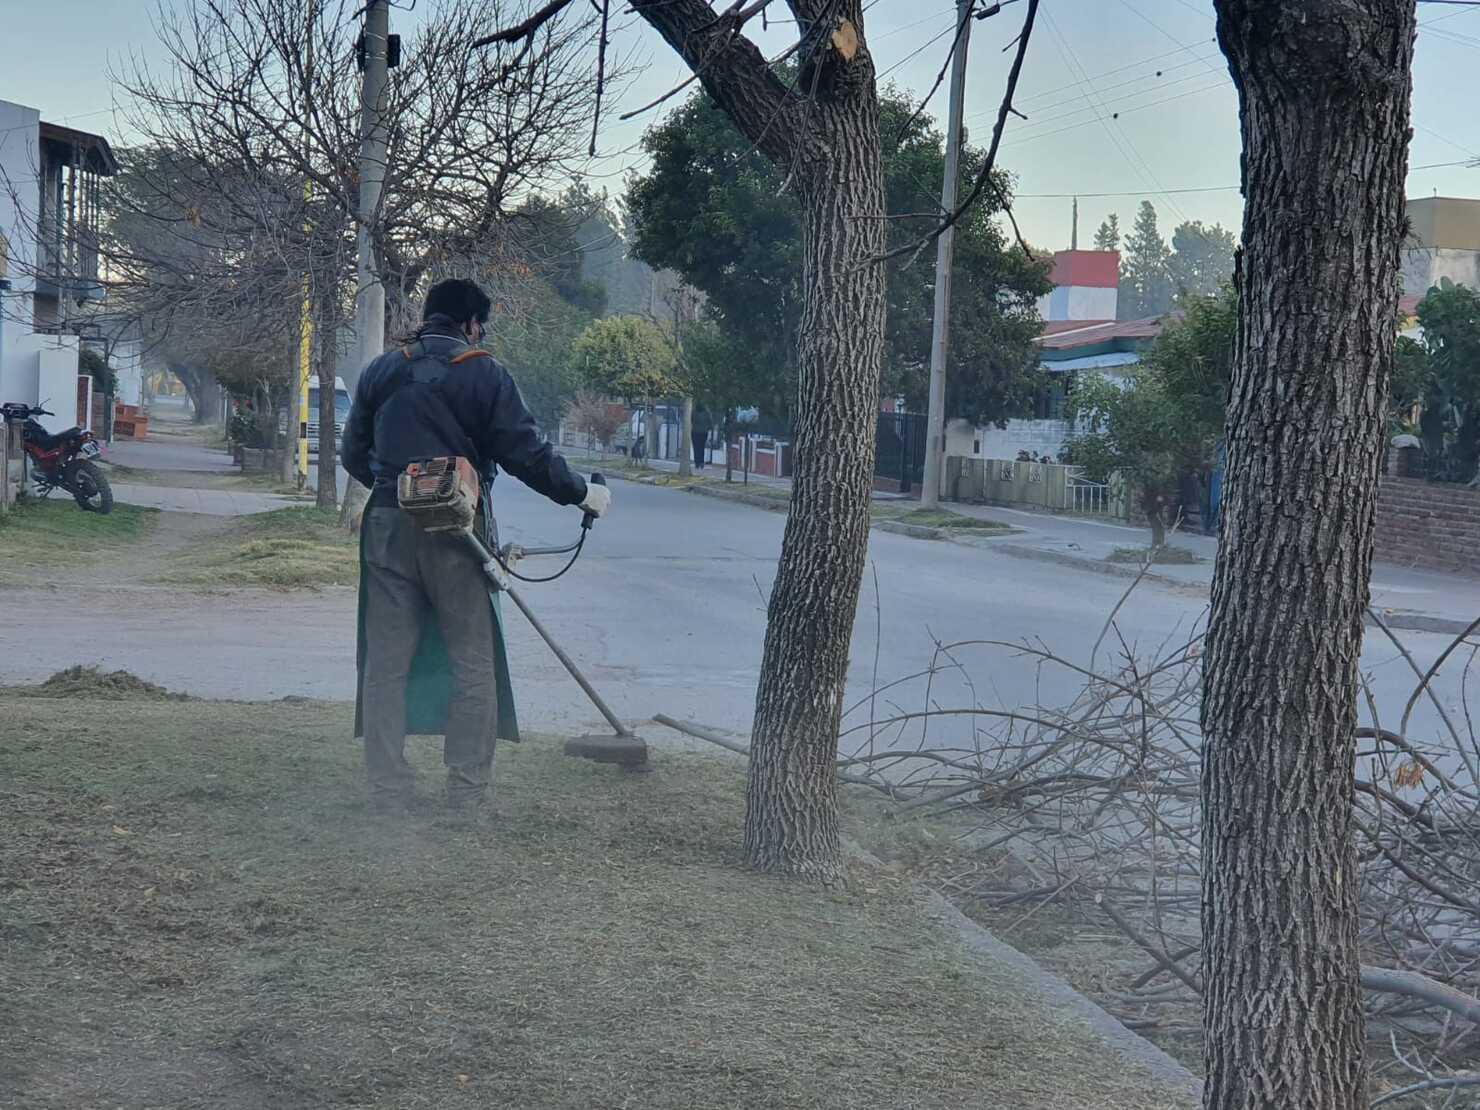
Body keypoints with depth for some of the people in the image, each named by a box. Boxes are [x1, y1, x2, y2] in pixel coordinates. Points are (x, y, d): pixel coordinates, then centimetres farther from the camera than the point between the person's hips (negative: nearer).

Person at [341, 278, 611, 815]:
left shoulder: (380, 371, 8)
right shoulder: (484, 375, -4)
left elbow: (354, 454, 15)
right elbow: (527, 452, -6)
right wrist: (582, 492, 7)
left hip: (387, 526, 4)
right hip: (455, 529, -3)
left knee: (386, 664, 8)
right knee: (473, 664, 6)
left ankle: (386, 797, 8)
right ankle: (467, 796, 5)